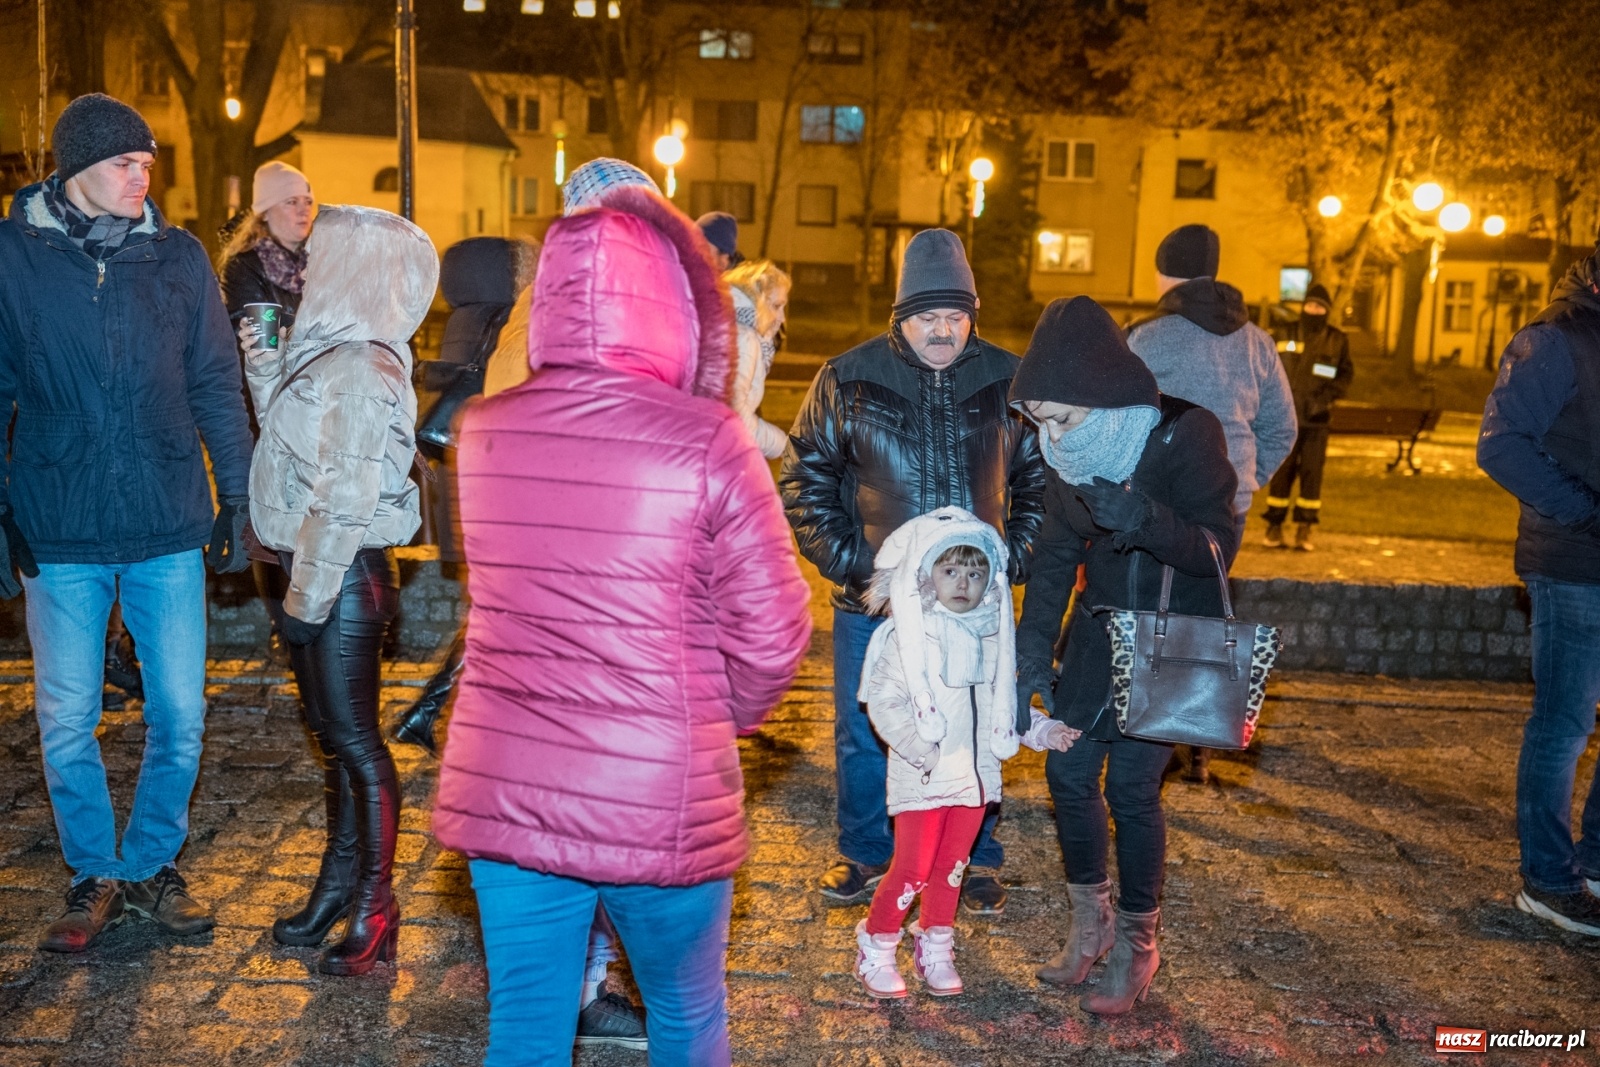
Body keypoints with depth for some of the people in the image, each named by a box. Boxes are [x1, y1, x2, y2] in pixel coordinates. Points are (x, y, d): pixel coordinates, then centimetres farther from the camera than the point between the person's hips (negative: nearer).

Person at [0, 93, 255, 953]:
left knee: (179, 716, 6)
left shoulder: (178, 257, 3)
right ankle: (96, 875, 26)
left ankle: (153, 864, 27)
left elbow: (216, 387, 7)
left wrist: (236, 496, 5)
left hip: (169, 532, 1)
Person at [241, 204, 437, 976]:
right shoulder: (326, 352, 10)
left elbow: (346, 500, -24)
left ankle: (375, 908, 15)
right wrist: (264, 368, 9)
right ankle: (340, 882, 32)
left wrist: (308, 595, -18)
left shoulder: (359, 369, -20)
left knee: (354, 740, 1)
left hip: (344, 580, -9)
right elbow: (291, 448, 15)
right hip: (312, 576, 9)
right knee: (330, 735, 18)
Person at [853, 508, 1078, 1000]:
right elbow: (883, 703, -15)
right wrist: (922, 751, -23)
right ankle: (875, 950, 16)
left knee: (951, 867, 15)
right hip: (923, 777, -5)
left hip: (976, 771, 6)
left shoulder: (991, 634, 7)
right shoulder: (909, 635, -12)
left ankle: (935, 949, 31)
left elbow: (1004, 701, 16)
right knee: (913, 869, -3)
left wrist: (1043, 730, 5)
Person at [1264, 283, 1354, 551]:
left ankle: (1304, 529, 7)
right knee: (1281, 471, 2)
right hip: (1285, 416, -1)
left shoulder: (1337, 340, 5)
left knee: (1312, 472, 1)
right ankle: (1274, 526, 10)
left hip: (1317, 418, 1)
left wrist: (1327, 397, -10)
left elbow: (1346, 375, 6)